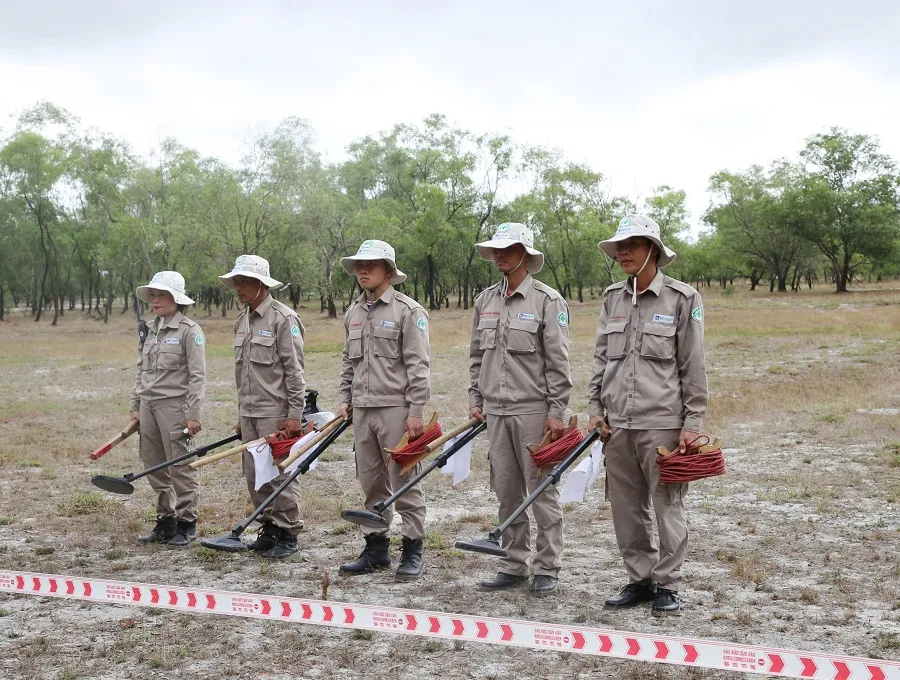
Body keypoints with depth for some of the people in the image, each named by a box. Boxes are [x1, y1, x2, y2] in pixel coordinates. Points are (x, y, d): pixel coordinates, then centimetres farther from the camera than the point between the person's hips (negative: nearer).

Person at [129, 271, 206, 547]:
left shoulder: (189, 331, -8)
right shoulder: (151, 330, 14)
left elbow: (197, 376, -11)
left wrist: (193, 415, -15)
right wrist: (135, 406, 15)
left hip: (174, 405, -7)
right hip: (148, 405, 7)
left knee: (181, 467, -3)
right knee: (154, 467, 10)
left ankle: (187, 524, 7)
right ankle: (166, 521, 21)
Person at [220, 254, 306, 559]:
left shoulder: (283, 318, -10)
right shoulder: (242, 320, 15)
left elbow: (294, 369, -12)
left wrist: (295, 414, -15)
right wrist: (242, 414, 20)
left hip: (276, 412, -8)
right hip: (250, 413, 8)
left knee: (279, 474, -5)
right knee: (254, 475, 10)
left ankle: (288, 534, 4)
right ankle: (269, 529, 21)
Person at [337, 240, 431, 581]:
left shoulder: (407, 310, -7)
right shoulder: (353, 312, 14)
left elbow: (418, 365, -10)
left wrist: (416, 412, -15)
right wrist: (345, 399, 14)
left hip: (396, 408, -7)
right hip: (362, 410, 7)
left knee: (404, 481, -2)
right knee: (370, 482, 11)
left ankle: (412, 551, 6)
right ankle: (376, 548, 21)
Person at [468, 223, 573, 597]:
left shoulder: (547, 300, -6)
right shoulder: (485, 300, 12)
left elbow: (558, 362, -9)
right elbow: (477, 356, 18)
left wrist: (557, 411, -12)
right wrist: (476, 399, 12)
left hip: (534, 410, -6)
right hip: (496, 411, 6)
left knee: (541, 489, 0)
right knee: (506, 490, 10)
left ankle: (547, 569, 9)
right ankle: (513, 566, 19)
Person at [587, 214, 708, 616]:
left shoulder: (682, 299, -3)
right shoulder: (613, 299, 11)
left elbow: (693, 367, -3)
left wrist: (692, 423, -6)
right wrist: (595, 409, 9)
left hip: (662, 422, -5)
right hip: (617, 423, 5)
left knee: (667, 507, 1)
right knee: (626, 508, 9)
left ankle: (667, 586, 12)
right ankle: (640, 579, 22)